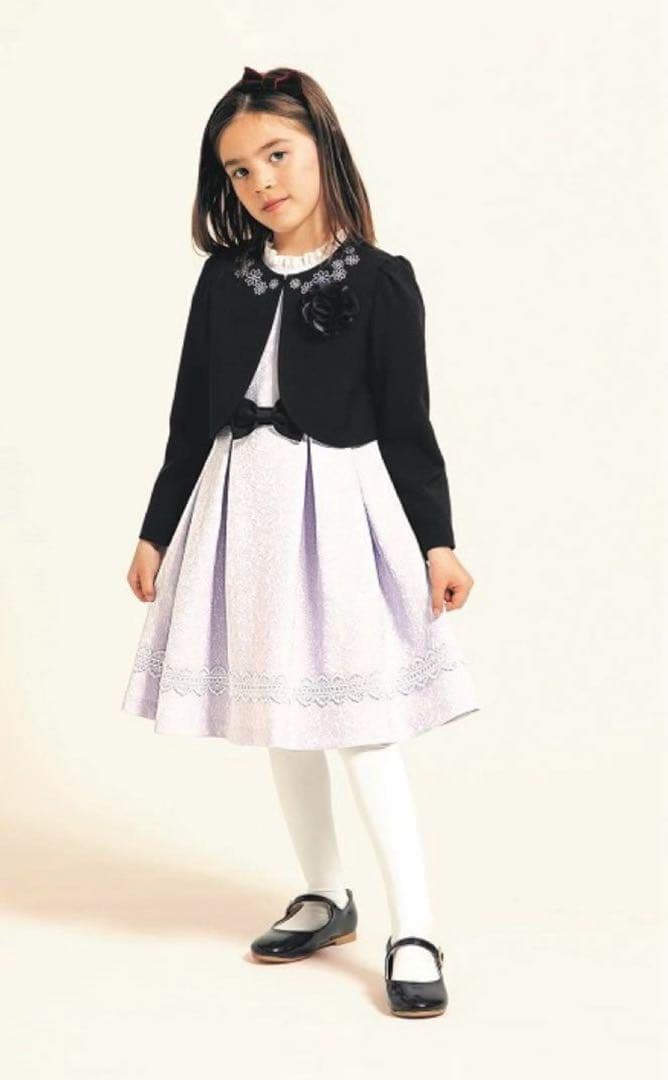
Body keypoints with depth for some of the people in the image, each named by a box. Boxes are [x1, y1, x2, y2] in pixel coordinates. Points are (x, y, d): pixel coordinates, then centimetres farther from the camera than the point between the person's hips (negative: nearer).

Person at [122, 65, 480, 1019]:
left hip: (339, 507, -5)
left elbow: (408, 424, -4)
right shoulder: (224, 280, 5)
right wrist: (158, 533, 10)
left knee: (360, 726, -6)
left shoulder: (379, 280, -6)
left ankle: (414, 932, 4)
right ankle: (324, 899, 29)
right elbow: (191, 417, 9)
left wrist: (437, 541, -7)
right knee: (278, 720, 13)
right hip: (242, 507, 5)